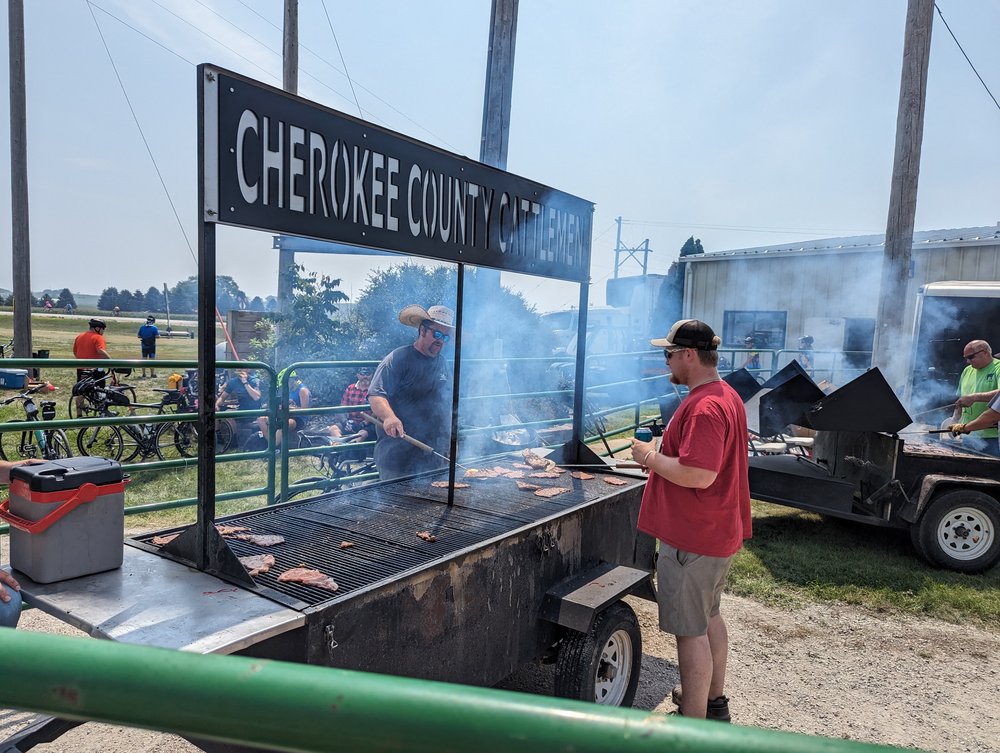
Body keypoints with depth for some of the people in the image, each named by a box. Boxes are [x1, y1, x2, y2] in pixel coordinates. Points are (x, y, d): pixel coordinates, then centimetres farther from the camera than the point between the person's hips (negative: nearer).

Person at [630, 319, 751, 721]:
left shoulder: (704, 407, -25)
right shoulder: (727, 395, 11)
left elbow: (699, 474, -32)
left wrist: (651, 458, -17)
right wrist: (661, 455, 10)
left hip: (692, 540, -11)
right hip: (720, 532, 11)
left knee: (690, 631, 2)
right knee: (709, 616, 24)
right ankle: (714, 700, 41)